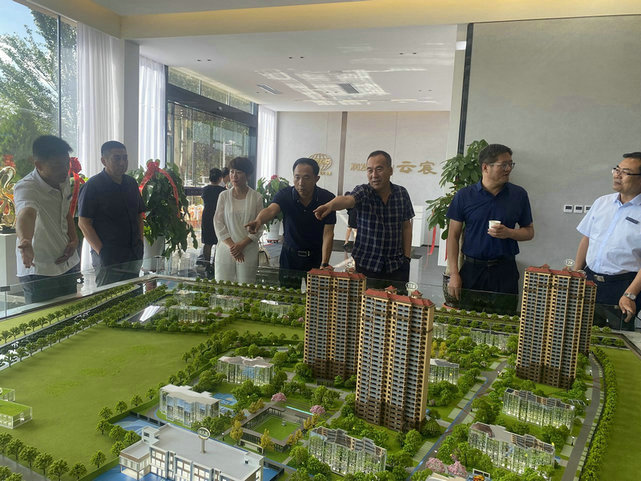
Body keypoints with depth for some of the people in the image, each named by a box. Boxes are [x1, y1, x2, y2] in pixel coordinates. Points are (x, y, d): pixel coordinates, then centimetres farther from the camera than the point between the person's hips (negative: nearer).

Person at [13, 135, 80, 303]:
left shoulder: (63, 179, -2)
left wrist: (74, 239, 0)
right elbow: (26, 213, -46)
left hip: (68, 264, 7)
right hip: (39, 272, -6)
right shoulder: (25, 189, -23)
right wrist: (25, 241, -66)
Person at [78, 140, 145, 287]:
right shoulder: (93, 186, -7)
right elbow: (83, 223, -10)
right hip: (108, 259, -6)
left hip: (134, 257, 6)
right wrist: (101, 251, -15)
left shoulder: (132, 183, 12)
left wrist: (140, 242, 9)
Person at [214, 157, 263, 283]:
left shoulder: (257, 197, 1)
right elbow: (218, 223, 2)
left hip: (248, 251, -1)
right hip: (225, 249, 1)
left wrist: (242, 245, -11)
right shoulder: (224, 196, 6)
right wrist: (231, 245, -8)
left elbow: (258, 227, 0)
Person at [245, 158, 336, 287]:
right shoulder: (285, 195, -12)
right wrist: (258, 221, -56)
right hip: (290, 255, 1)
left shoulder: (327, 198, -13)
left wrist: (324, 263, -23)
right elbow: (271, 210, -32)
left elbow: (328, 234, -15)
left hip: (316, 256, -1)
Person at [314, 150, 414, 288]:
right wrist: (330, 205, -52)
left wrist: (407, 256, 5)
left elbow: (406, 226, 9)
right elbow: (348, 199, -30)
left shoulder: (401, 193, 2)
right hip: (366, 265, -2)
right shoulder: (363, 192, -7)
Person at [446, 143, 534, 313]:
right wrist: (454, 274, -7)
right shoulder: (464, 196, -2)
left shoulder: (518, 194, 3)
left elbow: (529, 231, 10)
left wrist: (508, 233, -13)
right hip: (471, 269, -1)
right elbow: (453, 236, -1)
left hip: (505, 271, 1)